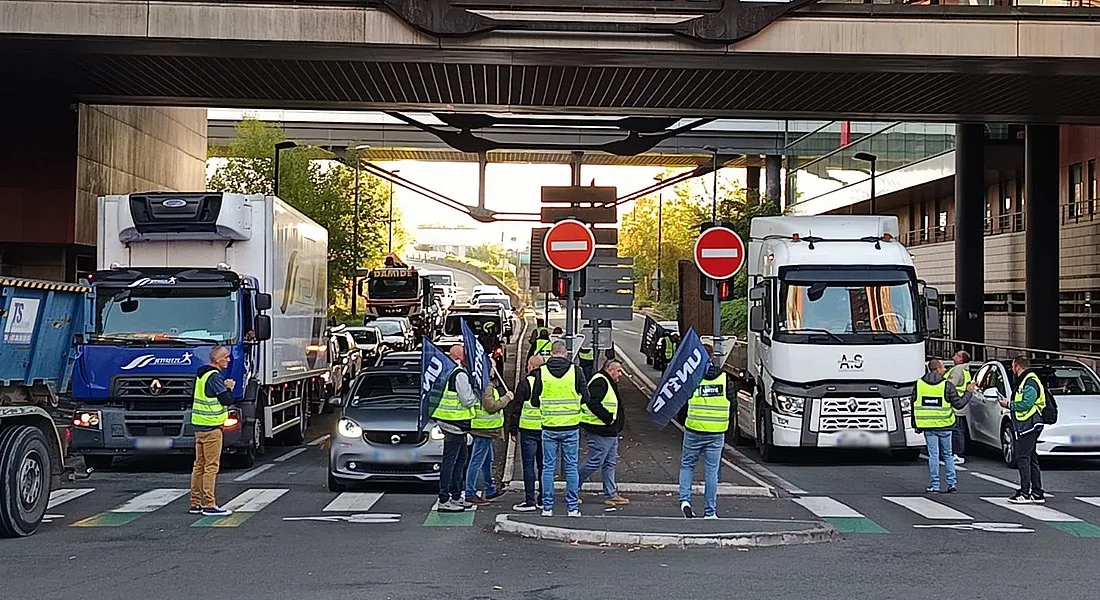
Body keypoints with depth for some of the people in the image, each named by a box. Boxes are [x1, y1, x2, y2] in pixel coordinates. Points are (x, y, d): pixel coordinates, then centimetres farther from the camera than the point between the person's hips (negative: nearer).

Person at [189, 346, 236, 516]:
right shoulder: (215, 377, -15)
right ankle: (209, 505, -6)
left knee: (199, 465, 12)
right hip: (211, 427, -10)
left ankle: (195, 503, 17)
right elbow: (227, 400, -20)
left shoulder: (202, 374, 14)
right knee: (211, 466, -6)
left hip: (199, 425, 10)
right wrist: (229, 388, 0)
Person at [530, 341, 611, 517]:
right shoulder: (575, 371, -5)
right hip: (571, 427, 0)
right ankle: (573, 507, 8)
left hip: (549, 427, 0)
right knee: (571, 467, 7)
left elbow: (534, 401, 1)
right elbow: (586, 398, -1)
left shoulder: (541, 372, -4)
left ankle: (547, 507, 8)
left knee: (548, 467, 7)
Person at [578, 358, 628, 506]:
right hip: (599, 432, -11)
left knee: (610, 464, 12)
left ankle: (611, 495, 16)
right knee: (594, 463, -6)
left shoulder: (609, 383, 19)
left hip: (610, 432, 11)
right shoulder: (599, 382, -16)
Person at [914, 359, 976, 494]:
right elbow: (959, 404, -5)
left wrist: (916, 425, 12)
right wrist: (968, 392, 10)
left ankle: (934, 486, 4)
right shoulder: (946, 385, -8)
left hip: (928, 427, 1)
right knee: (947, 454, 12)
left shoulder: (919, 384, 2)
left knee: (933, 455, 5)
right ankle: (952, 484, 11)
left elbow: (914, 405, 5)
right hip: (944, 426, -1)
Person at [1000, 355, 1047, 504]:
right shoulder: (1024, 381, 19)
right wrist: (1009, 403, 10)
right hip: (1026, 426, 11)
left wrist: (1009, 404, -12)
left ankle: (1025, 493, -9)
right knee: (1031, 460, 11)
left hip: (1029, 426, -11)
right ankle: (1037, 494, 14)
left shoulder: (1030, 383, -14)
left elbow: (1026, 404, -23)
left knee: (1023, 458, -9)